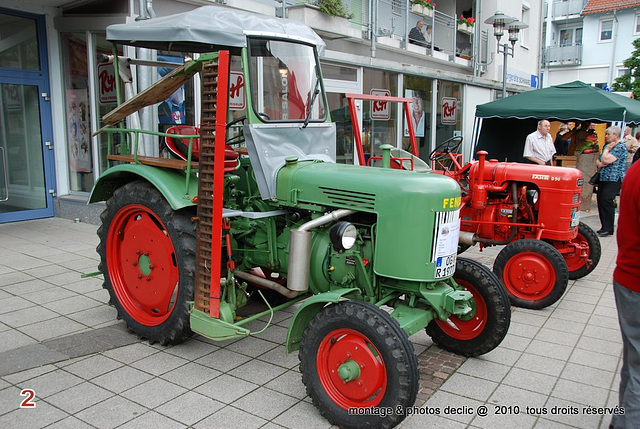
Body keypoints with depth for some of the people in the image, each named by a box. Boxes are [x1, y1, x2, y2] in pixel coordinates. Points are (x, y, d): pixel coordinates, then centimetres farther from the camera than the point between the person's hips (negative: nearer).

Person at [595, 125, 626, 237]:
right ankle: (604, 227, 15)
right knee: (601, 201, 6)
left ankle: (608, 229, -10)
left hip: (614, 179, -8)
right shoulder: (607, 145, 16)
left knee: (606, 201, -16)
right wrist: (600, 164, -5)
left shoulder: (621, 147, -10)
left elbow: (606, 160, -20)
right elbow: (598, 161, 16)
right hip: (603, 178, 8)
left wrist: (607, 149, -5)